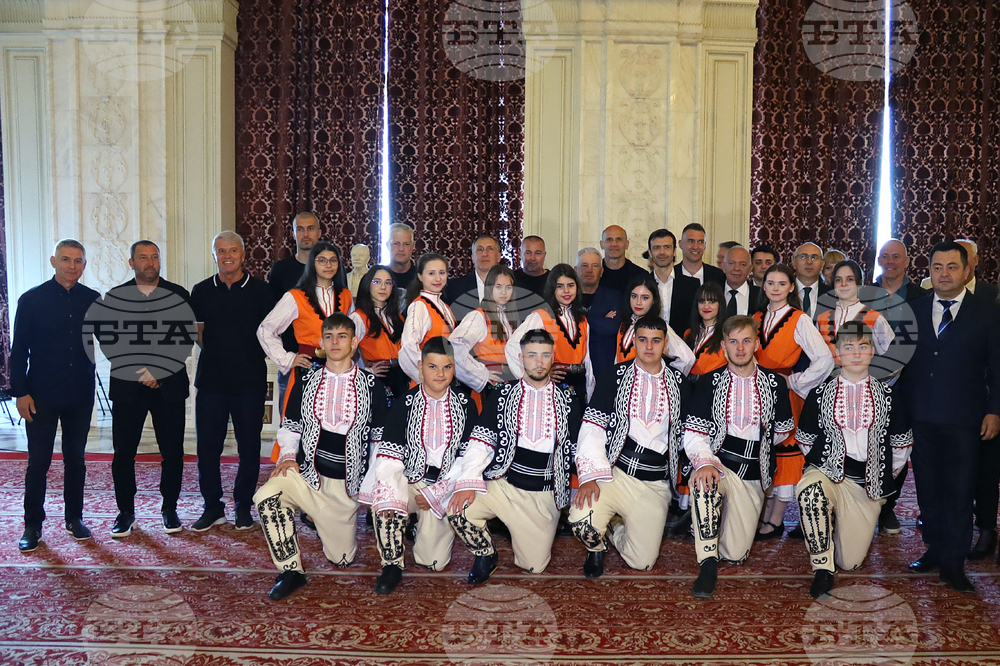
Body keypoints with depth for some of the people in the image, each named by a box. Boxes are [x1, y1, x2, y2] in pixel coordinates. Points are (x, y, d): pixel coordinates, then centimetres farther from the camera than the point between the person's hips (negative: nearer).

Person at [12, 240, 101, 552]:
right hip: (41, 394, -2)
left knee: (75, 458, 12)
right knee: (38, 461, 3)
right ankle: (32, 525, 14)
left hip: (80, 394, 2)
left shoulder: (93, 300, 4)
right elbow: (18, 350, -2)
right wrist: (20, 391, -8)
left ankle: (74, 518, 24)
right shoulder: (32, 299, -3)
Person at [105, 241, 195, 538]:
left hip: (169, 386, 0)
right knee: (123, 452, 3)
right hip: (126, 386, 1)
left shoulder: (178, 295, 5)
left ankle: (169, 508, 18)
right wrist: (139, 373, -9)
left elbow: (186, 339, -3)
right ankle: (126, 511, 17)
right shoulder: (114, 297, 7)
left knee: (172, 451, 3)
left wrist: (158, 371, -11)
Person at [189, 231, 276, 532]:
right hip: (211, 379, 2)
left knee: (249, 446, 5)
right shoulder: (201, 291, 8)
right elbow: (196, 330, 17)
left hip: (250, 379, -2)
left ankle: (243, 506, 19)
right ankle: (213, 507, 17)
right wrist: (217, 351, 5)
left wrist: (250, 356, -1)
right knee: (207, 445, 3)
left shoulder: (260, 290, 2)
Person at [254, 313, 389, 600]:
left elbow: (381, 436, 7)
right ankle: (291, 571, -15)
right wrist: (287, 456, -6)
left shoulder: (371, 385, 2)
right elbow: (290, 425, 12)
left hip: (346, 482, -1)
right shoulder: (306, 379, 6)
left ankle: (341, 525, 38)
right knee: (266, 495, -30)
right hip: (306, 473, 1)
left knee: (342, 558, 3)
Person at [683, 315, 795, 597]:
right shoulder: (708, 383, 1)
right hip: (717, 464, -2)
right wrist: (704, 462, -25)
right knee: (703, 482, -40)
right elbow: (694, 433, -7)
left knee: (736, 554, -4)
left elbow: (782, 431, 18)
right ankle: (708, 565, -30)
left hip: (753, 474, 2)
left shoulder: (775, 384, 5)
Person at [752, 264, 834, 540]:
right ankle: (760, 514, 13)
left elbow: (825, 359, -13)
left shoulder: (799, 320, -6)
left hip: (783, 393, -5)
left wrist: (795, 382, -10)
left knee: (783, 448, -2)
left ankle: (775, 520, 4)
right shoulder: (757, 319, 12)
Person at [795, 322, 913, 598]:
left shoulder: (887, 395, 4)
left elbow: (902, 443, 13)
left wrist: (886, 476, 11)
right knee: (809, 489, -40)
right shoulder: (820, 393, 1)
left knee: (850, 562, 1)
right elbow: (805, 440, 10)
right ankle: (822, 568, -26)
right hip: (827, 473, -1)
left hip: (867, 484, 2)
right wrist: (824, 465, 5)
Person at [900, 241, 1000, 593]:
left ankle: (953, 562, 10)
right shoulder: (913, 309, 8)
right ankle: (935, 548, 24)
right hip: (920, 416, 3)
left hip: (964, 419, -2)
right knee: (928, 487, 11)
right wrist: (901, 406, 4)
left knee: (959, 491, 1)